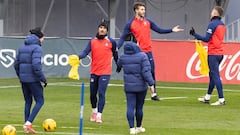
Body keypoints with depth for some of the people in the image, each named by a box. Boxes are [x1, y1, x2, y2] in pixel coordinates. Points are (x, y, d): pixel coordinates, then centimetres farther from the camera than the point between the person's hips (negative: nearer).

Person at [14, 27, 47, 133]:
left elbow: (16, 64, 14)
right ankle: (28, 123, -9)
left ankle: (27, 126, 15)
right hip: (33, 79, -7)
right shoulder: (37, 48, -12)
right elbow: (36, 65, -22)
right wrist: (43, 79, -14)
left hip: (23, 78, 7)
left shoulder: (22, 47, 12)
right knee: (40, 101, 3)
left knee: (28, 102, 16)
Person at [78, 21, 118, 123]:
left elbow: (115, 54, 13)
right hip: (94, 72, 3)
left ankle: (99, 116, -11)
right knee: (92, 94, 11)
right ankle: (94, 111, 35)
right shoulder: (92, 41, 5)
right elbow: (85, 52, -6)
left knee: (101, 93, -13)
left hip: (105, 72, -3)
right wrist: (79, 56, -26)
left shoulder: (111, 42, 1)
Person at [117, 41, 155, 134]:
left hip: (129, 87, 2)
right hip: (141, 86, -2)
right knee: (139, 107, 10)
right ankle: (139, 127, 24)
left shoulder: (123, 58, -1)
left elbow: (119, 65, 23)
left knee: (130, 107, 0)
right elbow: (146, 71, -18)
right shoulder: (142, 56, -11)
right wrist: (151, 83, -18)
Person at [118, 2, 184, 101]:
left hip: (148, 52, 4)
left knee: (151, 73, 4)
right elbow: (123, 38, -5)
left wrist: (172, 30, 6)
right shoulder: (130, 24, -4)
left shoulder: (148, 22, 8)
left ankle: (154, 94, 10)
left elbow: (159, 30, 14)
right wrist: (117, 47, -19)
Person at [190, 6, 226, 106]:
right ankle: (207, 98, 24)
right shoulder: (222, 25, 13)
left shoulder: (212, 24, -12)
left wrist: (195, 35, -8)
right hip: (220, 53, 9)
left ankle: (221, 99, -14)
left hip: (213, 54, -9)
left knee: (215, 76, -9)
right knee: (212, 75, 16)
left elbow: (207, 39, -15)